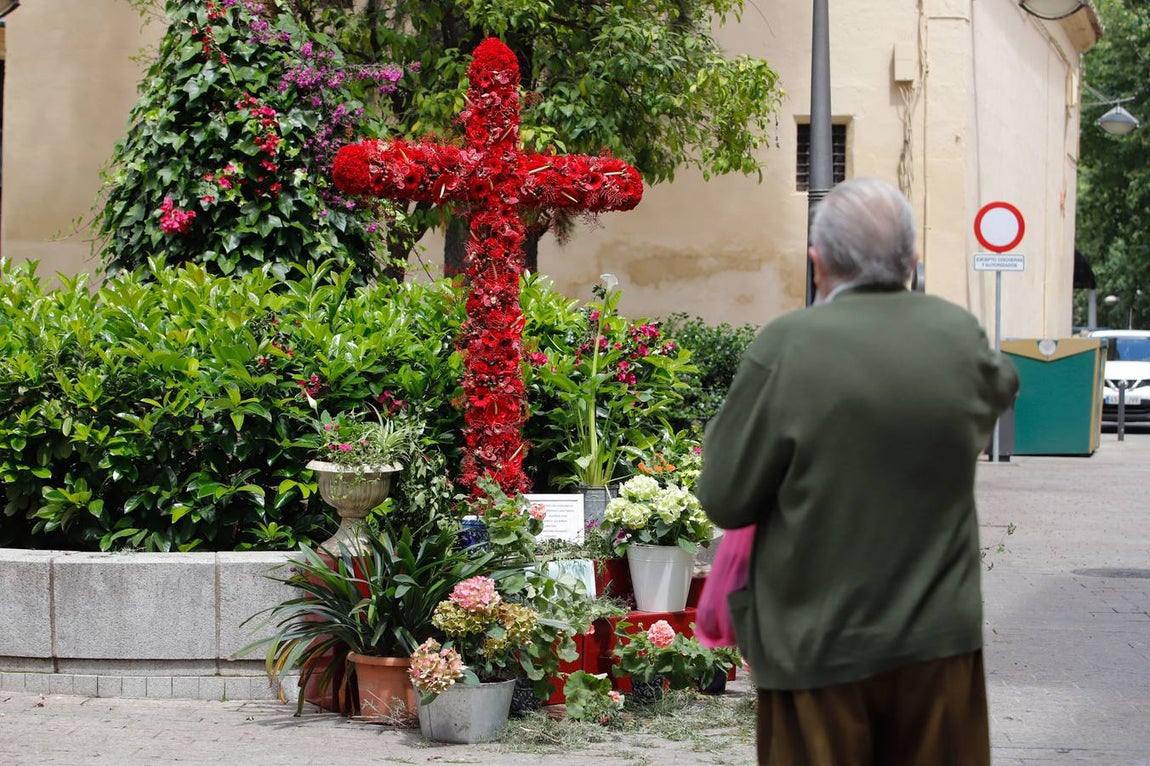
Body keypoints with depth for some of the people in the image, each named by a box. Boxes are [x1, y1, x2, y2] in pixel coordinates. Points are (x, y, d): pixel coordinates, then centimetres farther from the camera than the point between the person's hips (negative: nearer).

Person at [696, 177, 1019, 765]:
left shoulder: (787, 347, -16)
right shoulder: (959, 335, -3)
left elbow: (725, 502, -10)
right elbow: (1001, 386, 22)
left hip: (818, 646, -3)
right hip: (939, 636, 3)